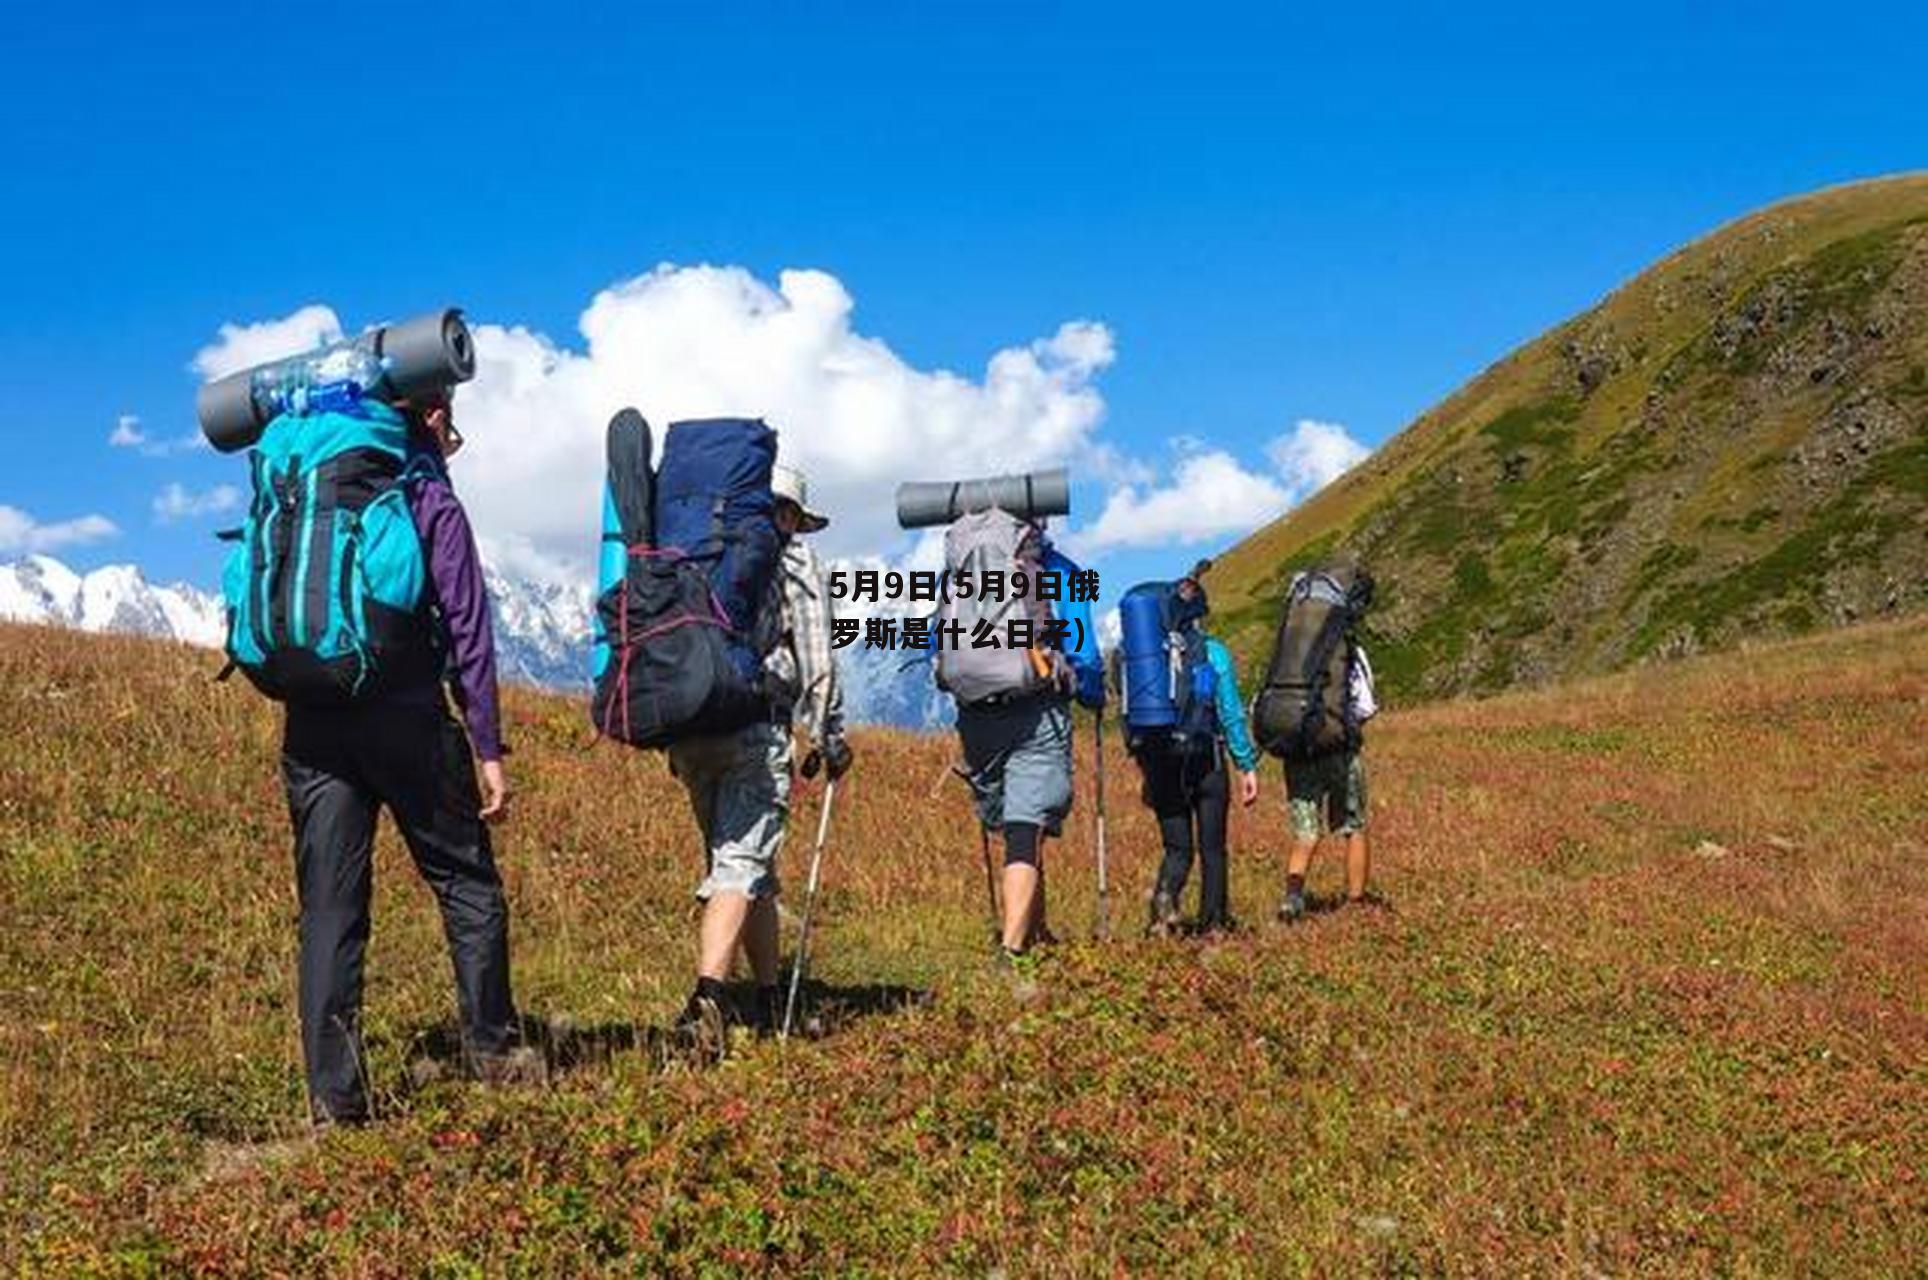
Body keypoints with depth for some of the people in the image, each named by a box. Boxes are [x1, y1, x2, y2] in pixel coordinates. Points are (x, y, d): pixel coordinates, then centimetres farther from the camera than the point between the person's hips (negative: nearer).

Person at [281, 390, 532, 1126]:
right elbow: (466, 629, -3)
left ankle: (334, 1097, 4)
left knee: (328, 910, 4)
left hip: (312, 727, 4)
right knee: (467, 885, 12)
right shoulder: (430, 501, 0)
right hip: (405, 720, -4)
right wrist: (488, 747, -2)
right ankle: (490, 1045, 20)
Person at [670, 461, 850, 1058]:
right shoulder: (796, 563, 6)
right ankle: (708, 994, -29)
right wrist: (830, 737, 8)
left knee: (747, 859, 17)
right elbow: (817, 663, 0)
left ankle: (770, 997, 26)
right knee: (740, 864, -10)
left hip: (687, 725, 5)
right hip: (757, 729, -5)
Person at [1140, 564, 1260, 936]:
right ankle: (1214, 923, 12)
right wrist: (1247, 766, -2)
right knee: (1212, 848, 10)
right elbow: (1231, 714, -7)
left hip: (1161, 762, 2)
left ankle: (1166, 895, -21)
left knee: (1177, 848, 8)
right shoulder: (1213, 653, -6)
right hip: (1206, 760, -2)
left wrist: (1145, 769, 13)